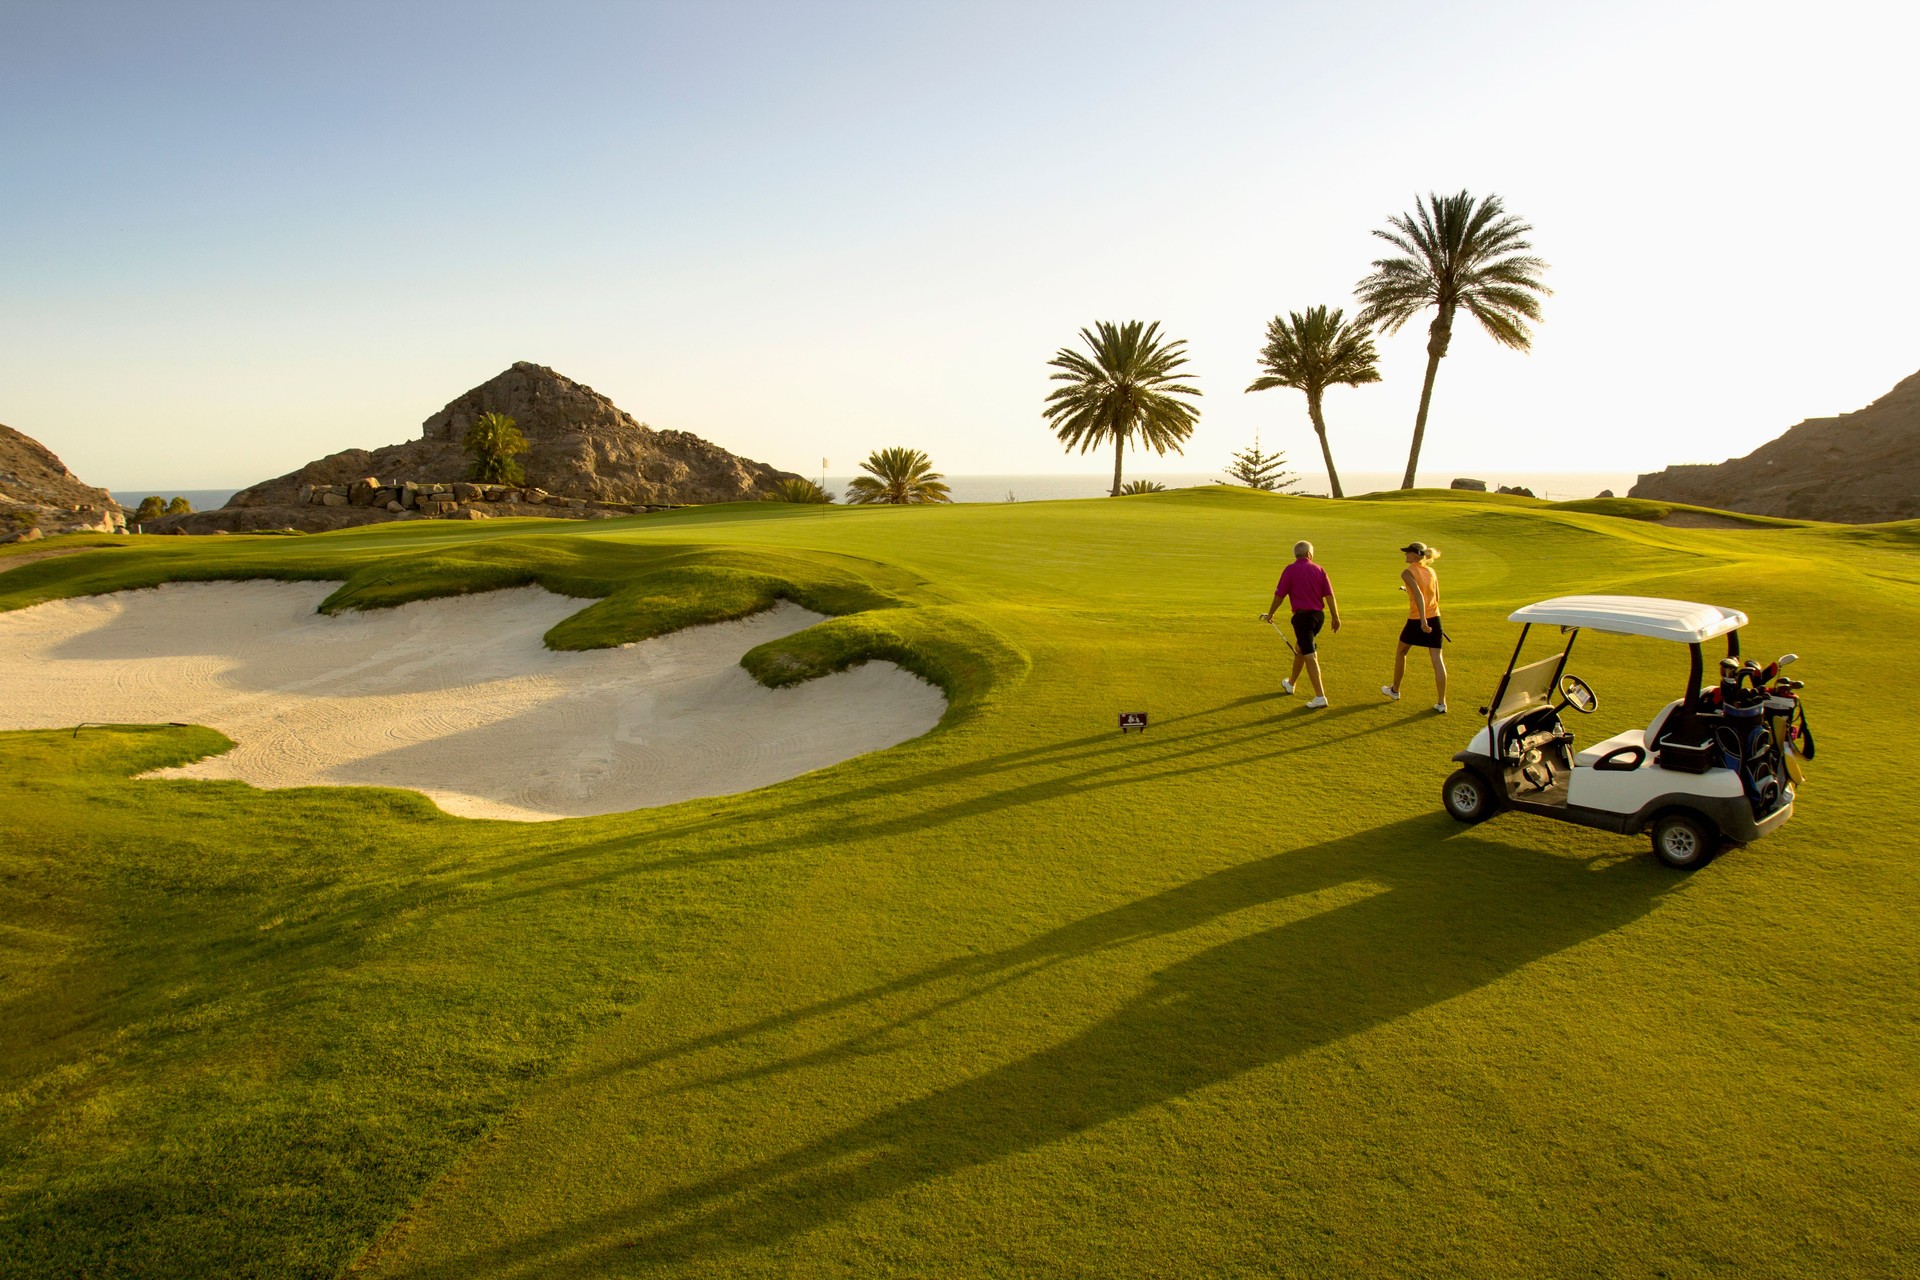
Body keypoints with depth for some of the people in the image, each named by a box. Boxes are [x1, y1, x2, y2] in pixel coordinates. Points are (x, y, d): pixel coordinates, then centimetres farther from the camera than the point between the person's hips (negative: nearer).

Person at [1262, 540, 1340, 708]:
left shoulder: (1290, 570, -7)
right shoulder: (1319, 570, 4)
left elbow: (1279, 595, -4)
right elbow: (1329, 595, 1)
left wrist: (1270, 614, 9)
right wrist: (1335, 617, 6)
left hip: (1302, 615, -6)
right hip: (1319, 615, 6)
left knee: (1309, 656, -6)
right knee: (1300, 648, 24)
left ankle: (1320, 696, -12)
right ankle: (1291, 683, 41)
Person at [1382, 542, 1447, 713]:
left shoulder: (1407, 573, -9)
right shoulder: (1432, 572, 8)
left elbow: (1418, 595, -22)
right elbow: (1436, 597, 13)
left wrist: (1422, 620, -28)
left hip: (1416, 620, -4)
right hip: (1434, 618, 4)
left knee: (1400, 652, 20)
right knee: (1437, 659, 1)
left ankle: (1395, 690, 35)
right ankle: (1441, 703, -2)